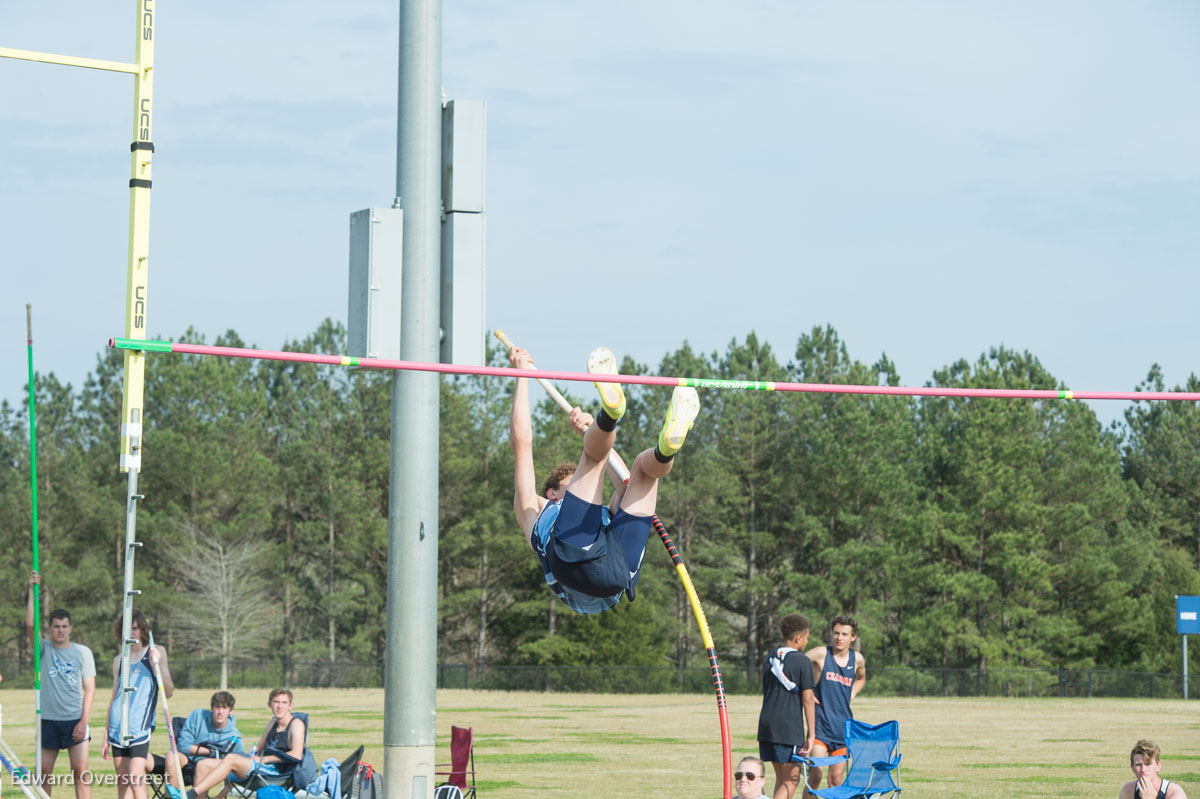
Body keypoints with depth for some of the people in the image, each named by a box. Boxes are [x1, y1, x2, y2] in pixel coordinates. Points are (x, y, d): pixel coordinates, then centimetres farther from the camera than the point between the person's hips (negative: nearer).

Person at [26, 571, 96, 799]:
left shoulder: (82, 652, 3)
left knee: (81, 771, -6)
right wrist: (33, 590, -15)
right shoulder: (44, 650, 6)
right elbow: (30, 625, -10)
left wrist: (83, 721, -9)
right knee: (44, 773, 4)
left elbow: (90, 689, 0)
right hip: (48, 720, 2)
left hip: (75, 720, -2)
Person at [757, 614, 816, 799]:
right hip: (790, 728, -7)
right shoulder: (802, 662, -7)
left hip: (767, 725, 7)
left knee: (781, 778, 16)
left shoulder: (769, 659, 14)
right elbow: (807, 700, -10)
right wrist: (810, 735, -8)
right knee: (791, 781, -4)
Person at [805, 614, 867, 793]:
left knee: (836, 779, 8)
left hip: (843, 725, 4)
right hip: (820, 723, -4)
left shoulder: (857, 659, 7)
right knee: (815, 774, -16)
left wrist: (851, 694, 11)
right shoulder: (820, 654, -7)